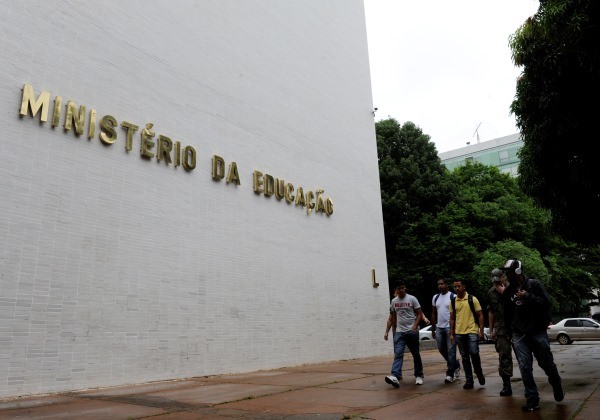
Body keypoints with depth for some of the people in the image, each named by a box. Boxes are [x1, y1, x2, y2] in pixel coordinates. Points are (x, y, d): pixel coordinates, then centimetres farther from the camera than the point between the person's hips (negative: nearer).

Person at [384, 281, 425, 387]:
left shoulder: (412, 299, -2)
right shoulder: (394, 301, 9)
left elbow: (419, 314, -3)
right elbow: (392, 318, 14)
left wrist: (414, 327, -16)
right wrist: (387, 331, 9)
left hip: (412, 331, -2)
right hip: (399, 332, 2)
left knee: (416, 354, 9)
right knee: (398, 354, -11)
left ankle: (419, 376, 24)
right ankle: (395, 376, -22)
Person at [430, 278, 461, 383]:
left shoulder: (453, 297, -5)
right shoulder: (435, 297, 11)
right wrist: (433, 329, 14)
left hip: (450, 327, -6)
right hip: (439, 327, 6)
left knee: (451, 350, -4)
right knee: (441, 349, 11)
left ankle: (450, 374, 3)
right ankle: (456, 365, 32)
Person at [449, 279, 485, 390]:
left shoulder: (472, 299, -2)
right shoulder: (453, 302, 7)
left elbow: (480, 316, 0)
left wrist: (481, 331, -6)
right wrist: (451, 334, 8)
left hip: (472, 331, -3)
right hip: (459, 333, 3)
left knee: (474, 353, -13)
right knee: (465, 357, 7)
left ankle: (479, 373, 15)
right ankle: (469, 380, 15)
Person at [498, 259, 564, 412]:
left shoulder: (534, 284, -5)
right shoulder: (508, 290, 6)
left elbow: (546, 303, -13)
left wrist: (528, 296, -20)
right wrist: (510, 331, 16)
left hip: (538, 332, -3)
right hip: (519, 336, 3)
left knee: (547, 364, 10)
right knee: (525, 368, -3)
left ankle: (557, 386, 39)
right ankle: (532, 400, 4)